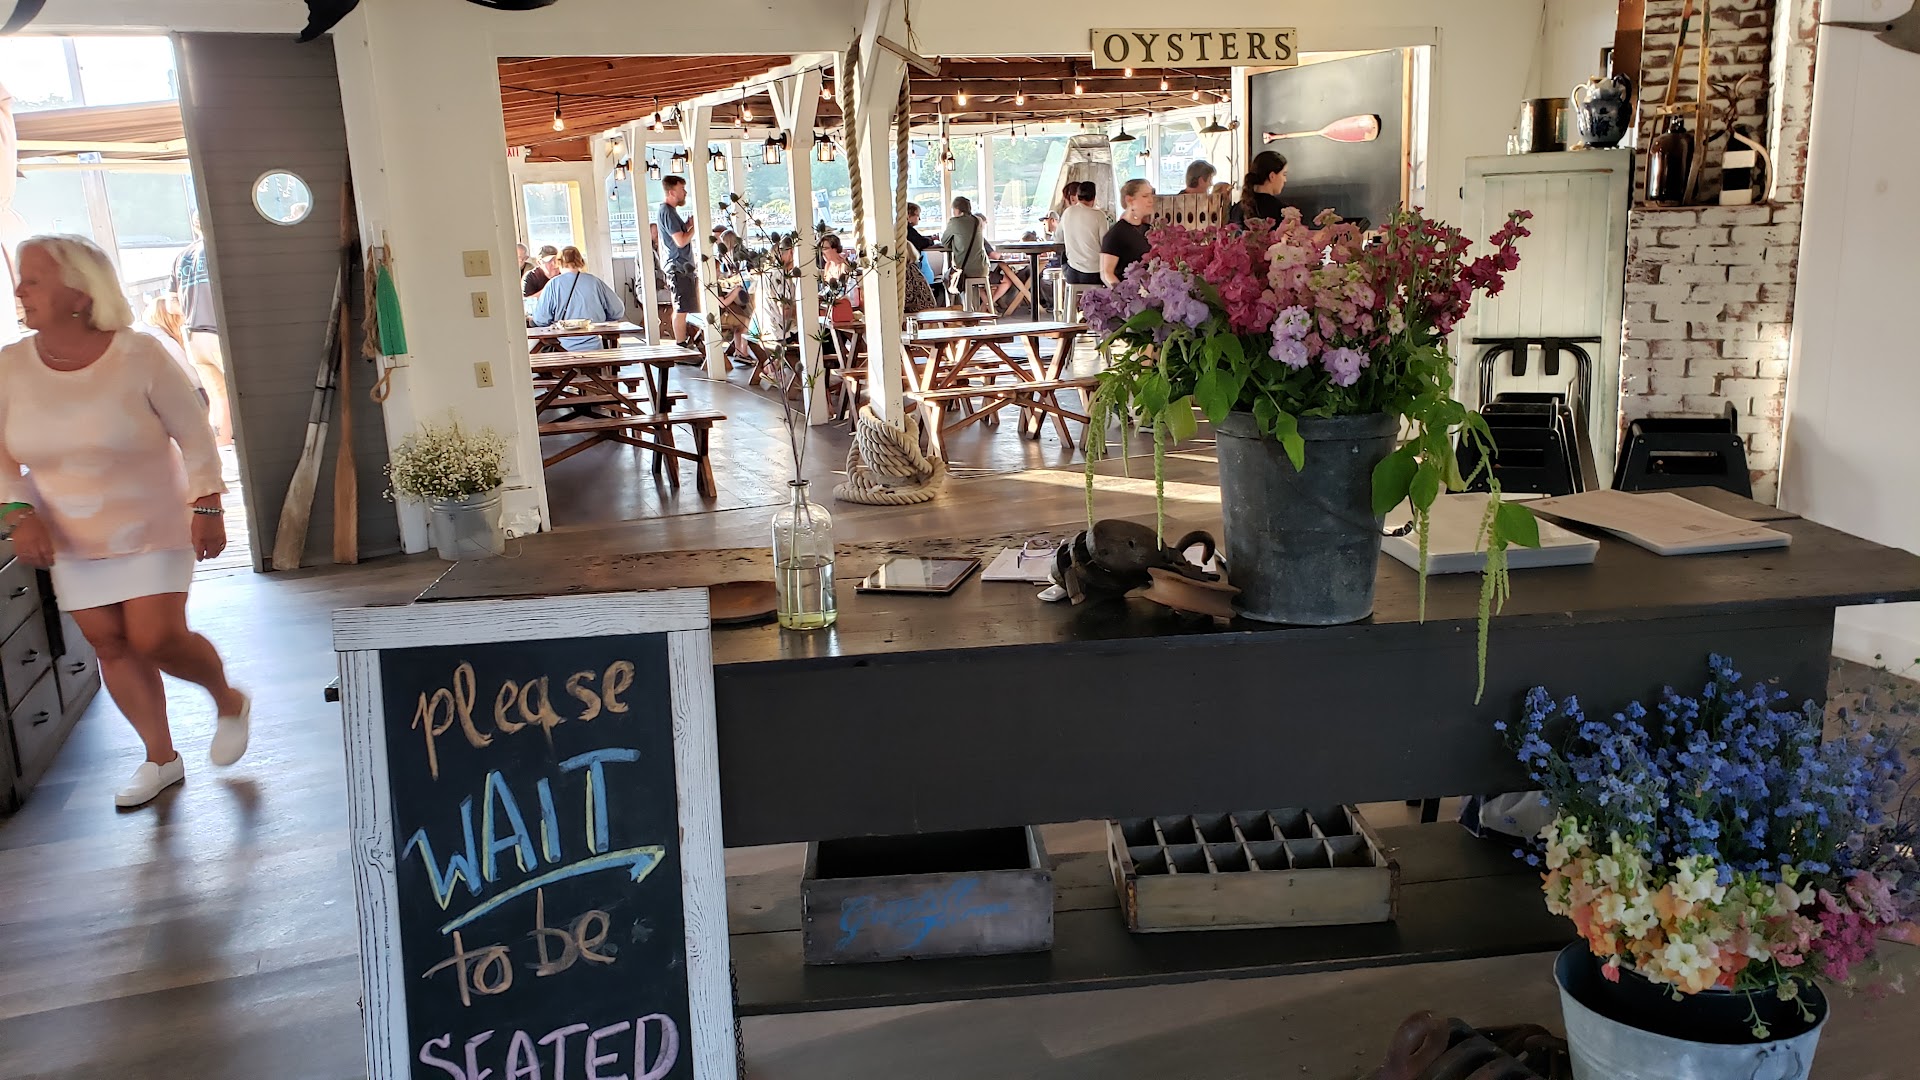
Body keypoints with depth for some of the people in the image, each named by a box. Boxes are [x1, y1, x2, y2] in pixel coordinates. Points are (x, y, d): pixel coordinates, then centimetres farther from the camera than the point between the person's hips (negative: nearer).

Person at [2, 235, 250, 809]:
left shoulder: (139, 356, -15)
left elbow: (195, 435, -8)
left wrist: (206, 508, -12)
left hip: (152, 530, -4)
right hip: (72, 541, 4)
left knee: (156, 639, -12)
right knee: (111, 645, 6)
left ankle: (230, 702, 19)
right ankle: (161, 757, 22)